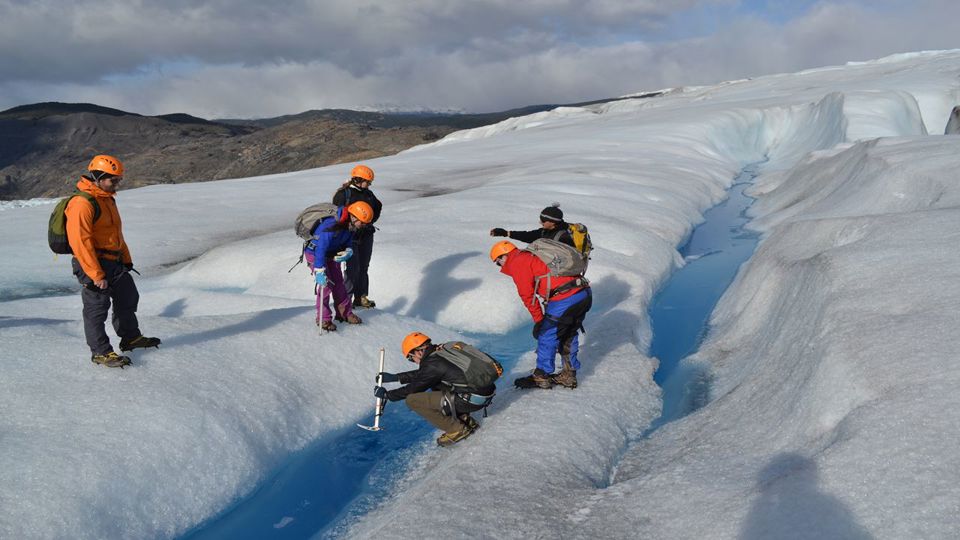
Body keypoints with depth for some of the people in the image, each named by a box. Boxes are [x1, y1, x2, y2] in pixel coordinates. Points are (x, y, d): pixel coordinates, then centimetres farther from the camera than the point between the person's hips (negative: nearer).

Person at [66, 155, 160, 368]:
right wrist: (96, 275, -24)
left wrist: (126, 258, 21)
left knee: (128, 298, 19)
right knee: (96, 308, 0)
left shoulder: (107, 199, 13)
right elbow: (80, 241, -24)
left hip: (114, 262, 10)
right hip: (93, 264, -10)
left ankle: (131, 338, 35)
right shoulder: (82, 203, -19)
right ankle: (100, 352, 10)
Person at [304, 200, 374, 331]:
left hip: (331, 254, 8)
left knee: (338, 282, 11)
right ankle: (323, 319, -1)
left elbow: (347, 244, 5)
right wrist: (319, 272, -39)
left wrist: (348, 252, -19)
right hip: (314, 253, -8)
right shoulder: (331, 225, -37)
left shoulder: (350, 226, -10)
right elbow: (320, 249, -37)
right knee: (325, 284, -13)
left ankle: (345, 313, 25)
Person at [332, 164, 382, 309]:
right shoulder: (343, 194, -9)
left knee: (364, 267, 11)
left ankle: (361, 297, 22)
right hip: (350, 236, -6)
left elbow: (378, 207, 17)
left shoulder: (368, 194, 9)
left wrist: (369, 221, 3)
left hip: (366, 235, 6)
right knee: (353, 269, -8)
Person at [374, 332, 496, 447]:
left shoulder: (432, 364, -12)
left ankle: (457, 430, 1)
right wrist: (394, 377, 31)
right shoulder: (442, 351, 13)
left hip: (473, 400, -9)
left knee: (412, 400, -5)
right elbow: (421, 374, 26)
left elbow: (414, 389, 0)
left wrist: (387, 395, 15)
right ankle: (466, 420, 19)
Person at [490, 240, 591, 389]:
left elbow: (527, 295, -6)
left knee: (547, 336, 5)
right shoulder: (532, 256, 28)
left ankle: (542, 377, 15)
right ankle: (569, 375, 32)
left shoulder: (517, 263, 0)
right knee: (569, 336, 22)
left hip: (565, 298, -9)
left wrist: (538, 320, 2)